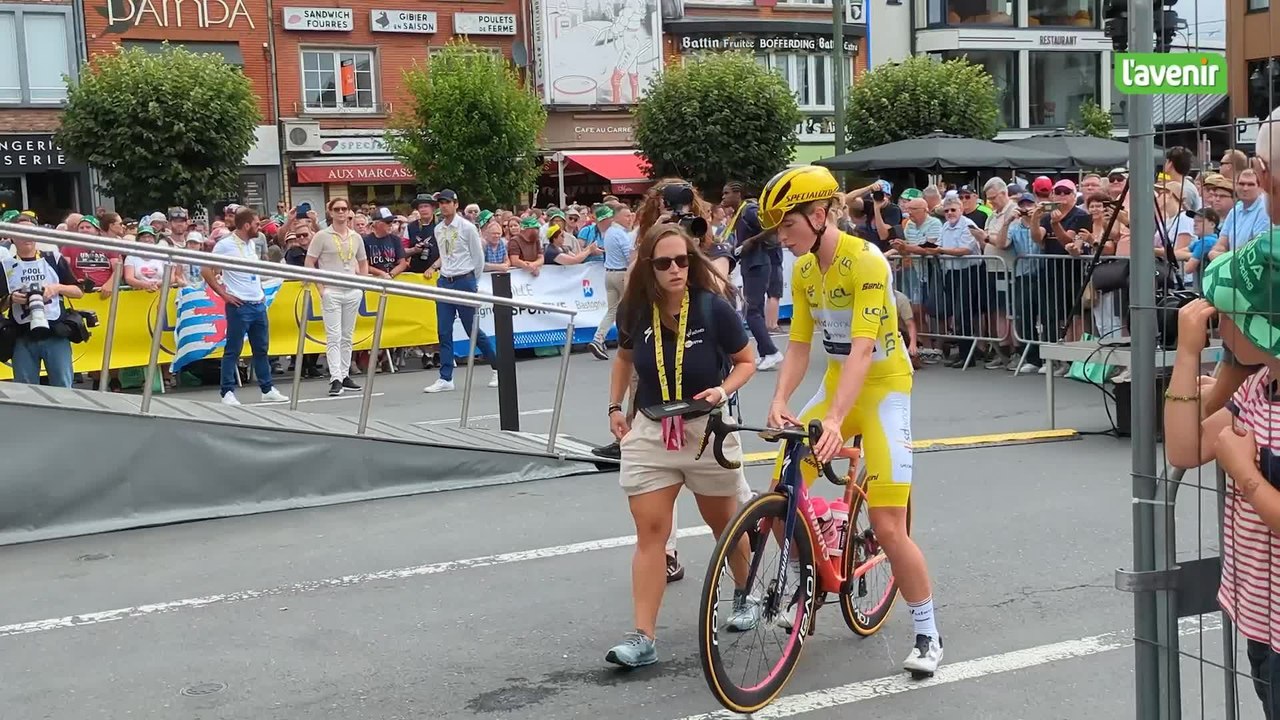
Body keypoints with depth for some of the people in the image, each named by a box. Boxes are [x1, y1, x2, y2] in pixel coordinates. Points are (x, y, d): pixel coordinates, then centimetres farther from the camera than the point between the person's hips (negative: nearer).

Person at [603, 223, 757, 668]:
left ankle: (745, 595, 43)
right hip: (649, 433, 2)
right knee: (650, 532, -4)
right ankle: (643, 638, -5)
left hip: (707, 430, -2)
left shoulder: (713, 308, -15)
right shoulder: (636, 311, -6)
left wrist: (723, 390, -21)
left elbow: (747, 362, -3)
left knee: (723, 522, 15)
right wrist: (615, 407, 6)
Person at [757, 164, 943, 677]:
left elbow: (862, 350, -29)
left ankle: (927, 635, 8)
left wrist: (835, 419, -39)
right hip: (836, 384, 7)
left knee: (888, 527, -10)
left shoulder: (866, 261, -22)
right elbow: (799, 346, -2)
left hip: (882, 388, -7)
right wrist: (780, 401, -19)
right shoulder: (803, 270, 1)